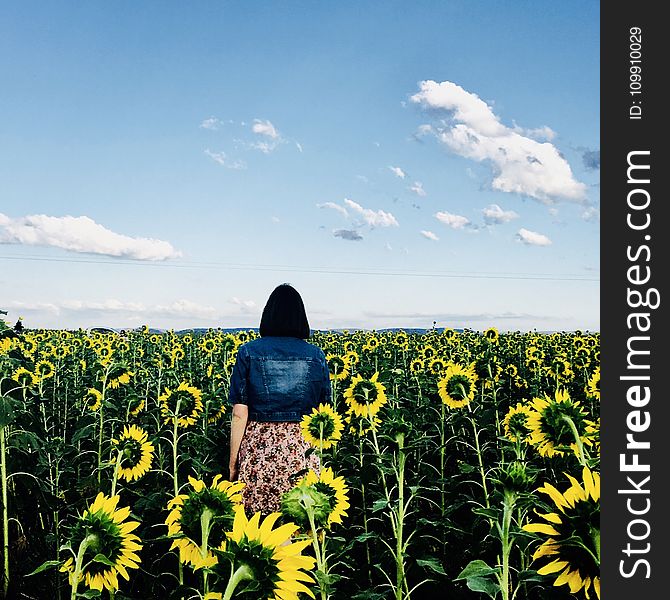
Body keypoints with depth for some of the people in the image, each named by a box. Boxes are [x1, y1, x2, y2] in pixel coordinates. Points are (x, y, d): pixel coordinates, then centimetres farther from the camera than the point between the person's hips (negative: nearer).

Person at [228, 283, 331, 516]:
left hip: (258, 447, -1)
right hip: (303, 449, 2)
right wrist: (322, 456, 18)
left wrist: (233, 463, 2)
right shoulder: (316, 355, 4)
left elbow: (239, 414, -5)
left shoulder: (248, 352, -2)